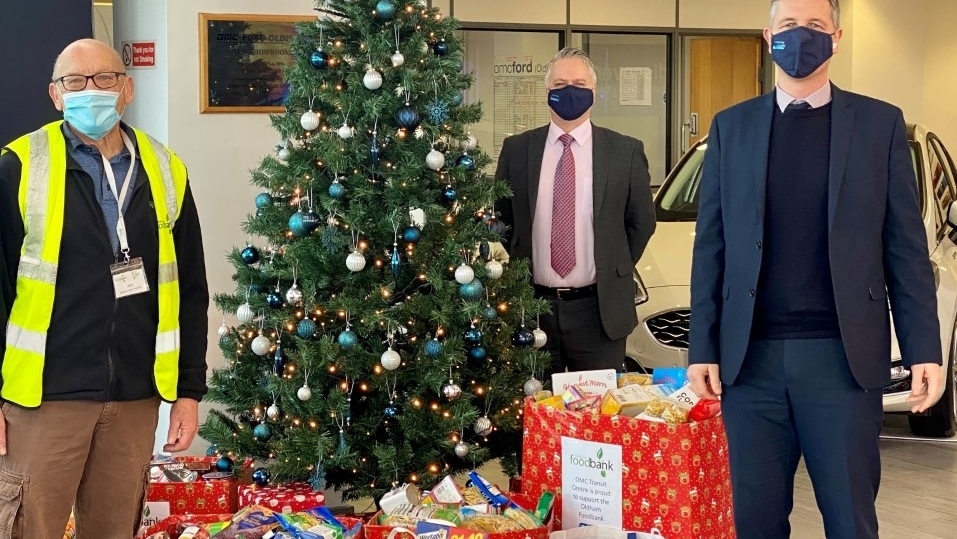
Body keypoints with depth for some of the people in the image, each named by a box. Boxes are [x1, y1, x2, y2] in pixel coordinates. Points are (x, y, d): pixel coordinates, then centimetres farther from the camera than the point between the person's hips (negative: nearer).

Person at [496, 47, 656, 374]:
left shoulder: (625, 151, -1)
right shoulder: (516, 149, 3)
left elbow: (642, 221, 6)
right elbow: (499, 219, 12)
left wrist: (615, 274, 4)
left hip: (599, 310, -1)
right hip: (532, 307, 1)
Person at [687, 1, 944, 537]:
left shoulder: (880, 124, 5)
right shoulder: (731, 127, 10)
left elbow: (906, 249, 3)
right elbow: (711, 248, 8)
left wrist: (924, 350, -4)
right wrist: (702, 349, 2)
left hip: (843, 357, -1)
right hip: (752, 358, 2)